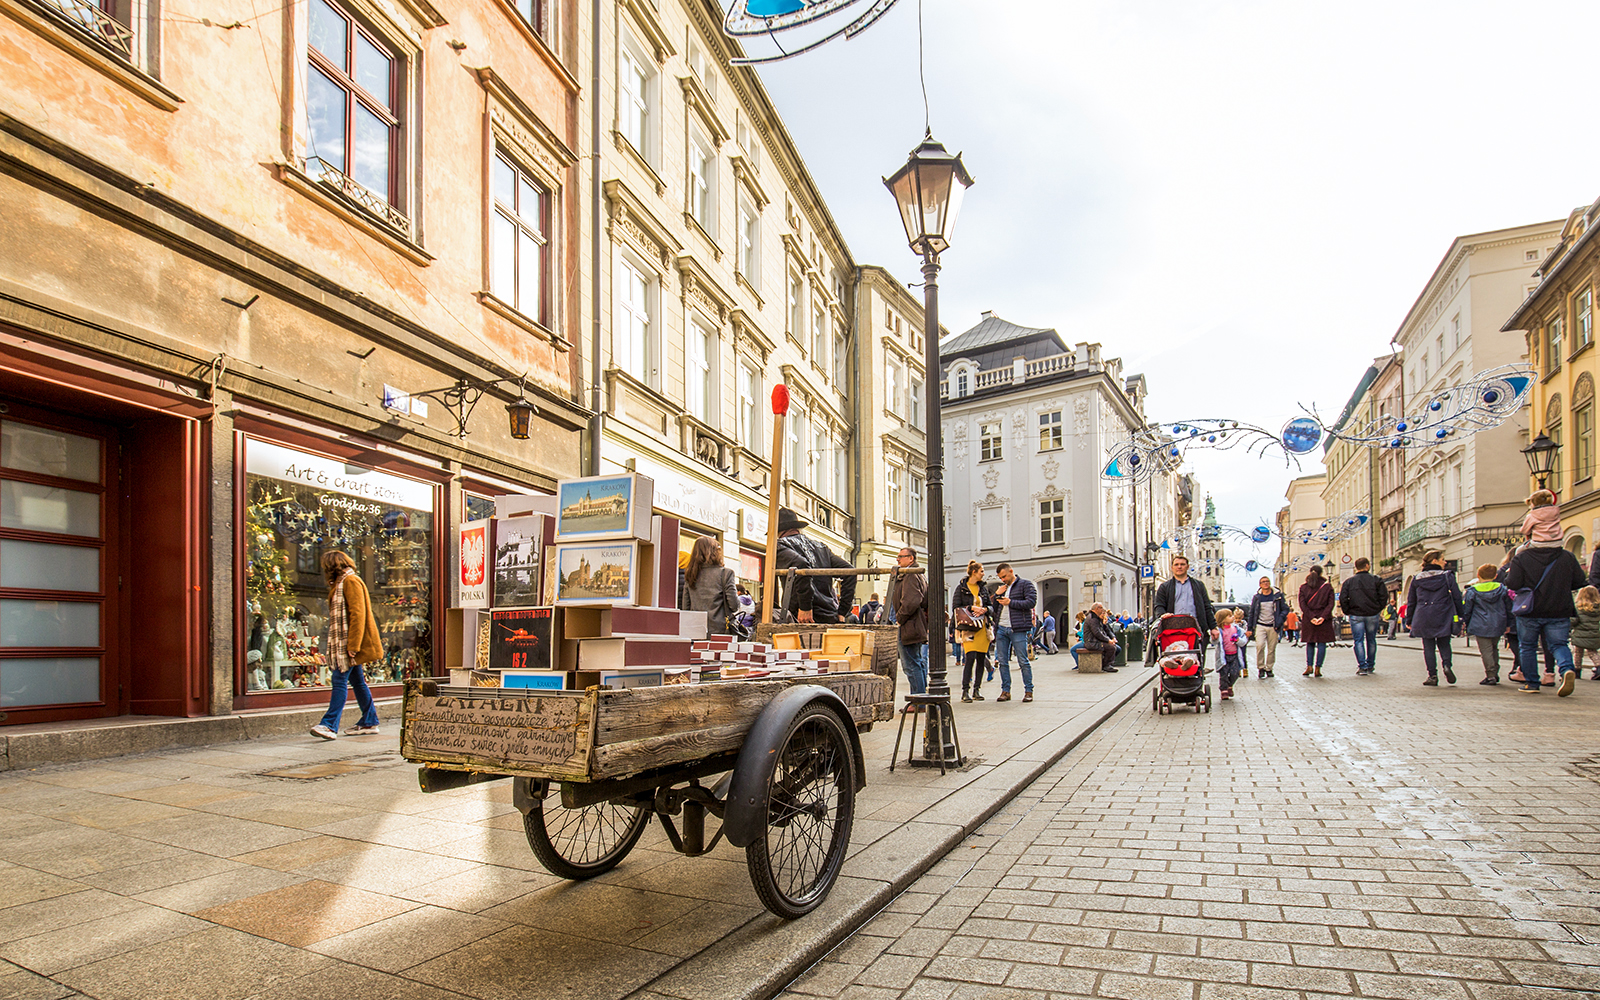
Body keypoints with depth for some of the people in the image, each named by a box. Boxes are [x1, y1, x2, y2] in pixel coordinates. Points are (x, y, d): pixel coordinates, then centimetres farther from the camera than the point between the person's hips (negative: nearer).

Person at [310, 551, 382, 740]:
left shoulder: (350, 581, -11)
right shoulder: (339, 584, 21)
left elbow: (357, 614, -19)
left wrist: (352, 645, -24)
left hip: (349, 643, -10)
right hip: (342, 644, 10)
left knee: (340, 680, -12)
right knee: (357, 681, 11)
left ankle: (330, 725, -15)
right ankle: (369, 723, 15)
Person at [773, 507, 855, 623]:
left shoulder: (780, 545, 2)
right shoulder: (820, 546, 22)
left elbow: (801, 565, -19)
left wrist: (805, 607, -16)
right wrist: (842, 610, 13)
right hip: (832, 619, 6)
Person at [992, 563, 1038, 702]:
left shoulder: (1026, 584, 3)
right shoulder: (1001, 588, 20)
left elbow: (1031, 602, -10)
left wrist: (1010, 602, -11)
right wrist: (996, 594, 3)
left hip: (1018, 629, -6)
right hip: (1001, 628, 6)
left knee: (1023, 661, -4)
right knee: (1003, 661, 5)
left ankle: (1028, 691, 5)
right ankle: (1005, 691, 11)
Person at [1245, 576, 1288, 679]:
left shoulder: (1278, 595, 4)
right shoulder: (1256, 597, 6)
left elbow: (1285, 609, 7)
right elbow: (1251, 613, 11)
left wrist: (1280, 620, -10)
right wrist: (1249, 628, 6)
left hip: (1273, 627, 1)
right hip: (1260, 626, -1)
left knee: (1272, 649, 4)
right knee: (1260, 645, -17)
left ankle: (1269, 668, 19)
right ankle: (1261, 668, -5)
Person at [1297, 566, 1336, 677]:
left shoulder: (1303, 587, 3)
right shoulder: (1327, 586, 1)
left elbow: (1302, 604, -6)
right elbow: (1330, 604, -8)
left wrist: (1311, 617, -10)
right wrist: (1323, 617, -14)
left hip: (1308, 618, 1)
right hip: (1324, 619, -1)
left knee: (1310, 643, 12)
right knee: (1322, 643, 5)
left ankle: (1309, 666, 1)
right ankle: (1317, 668, 0)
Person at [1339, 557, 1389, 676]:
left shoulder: (1348, 582, 1)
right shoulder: (1375, 580, -1)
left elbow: (1343, 599, -4)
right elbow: (1383, 596, -3)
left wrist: (1347, 612, 6)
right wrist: (1378, 609, 9)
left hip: (1355, 616, -1)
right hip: (1373, 615, 1)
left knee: (1358, 641, 1)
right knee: (1371, 640, 13)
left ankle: (1362, 667, -7)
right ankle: (1370, 666, 20)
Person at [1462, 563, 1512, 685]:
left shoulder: (1472, 591, -5)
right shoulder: (1502, 589, 5)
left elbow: (1466, 609, 0)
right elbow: (1508, 608, 11)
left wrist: (1465, 623, 13)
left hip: (1481, 627, -4)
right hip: (1498, 626, 5)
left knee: (1486, 650, -3)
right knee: (1494, 648, 19)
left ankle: (1490, 674, -7)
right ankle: (1495, 673, 23)